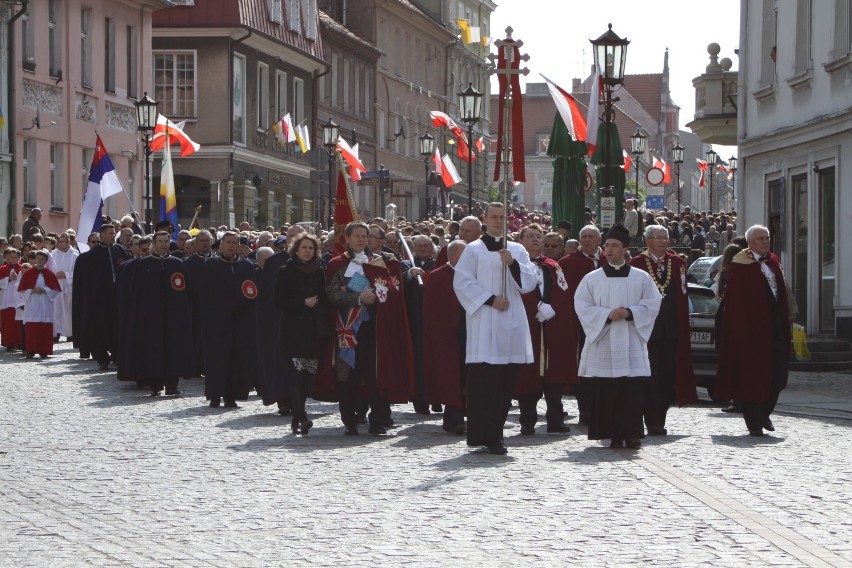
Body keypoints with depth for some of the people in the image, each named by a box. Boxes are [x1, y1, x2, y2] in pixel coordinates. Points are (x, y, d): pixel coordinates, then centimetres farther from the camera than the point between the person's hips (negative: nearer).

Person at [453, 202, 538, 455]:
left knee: (506, 380, 4)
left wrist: (513, 263, -10)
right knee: (485, 380, -10)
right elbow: (462, 282, -4)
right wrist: (490, 299, -11)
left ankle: (494, 432, 12)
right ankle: (487, 435, -8)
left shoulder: (517, 251, 16)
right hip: (484, 323, -4)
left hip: (512, 323, 4)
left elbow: (529, 282, 7)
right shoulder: (473, 250, 4)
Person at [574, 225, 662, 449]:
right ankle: (614, 435, 3)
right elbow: (582, 306, 1)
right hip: (603, 341, 0)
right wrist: (607, 314, -13)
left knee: (632, 390, -7)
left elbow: (652, 304, 4)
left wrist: (630, 312, -12)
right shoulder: (592, 278, 7)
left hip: (632, 343, 0)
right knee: (606, 391, -3)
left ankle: (631, 433, -5)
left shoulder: (641, 278, 8)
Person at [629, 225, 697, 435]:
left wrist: (682, 328, 3)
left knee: (668, 374, 5)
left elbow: (682, 296, 9)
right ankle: (653, 422, -3)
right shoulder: (637, 264, 0)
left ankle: (659, 419, 15)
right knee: (650, 376, -5)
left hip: (671, 330, 4)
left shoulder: (677, 263, 10)